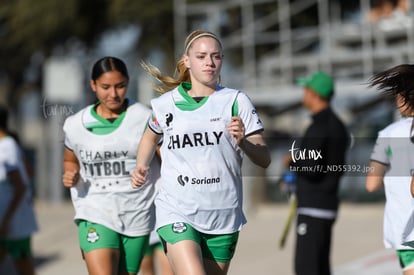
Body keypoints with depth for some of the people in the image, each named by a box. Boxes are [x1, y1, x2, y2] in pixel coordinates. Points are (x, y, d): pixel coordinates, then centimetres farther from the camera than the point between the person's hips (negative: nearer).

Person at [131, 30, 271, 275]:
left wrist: (242, 142, -20)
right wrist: (142, 167, 10)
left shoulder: (236, 101, 1)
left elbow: (264, 159, -1)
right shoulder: (166, 104, 4)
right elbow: (151, 136, 27)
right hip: (177, 214, -1)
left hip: (223, 216, 2)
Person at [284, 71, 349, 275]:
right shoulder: (338, 125, 14)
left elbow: (311, 168, -24)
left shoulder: (318, 128, -16)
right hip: (328, 204, 10)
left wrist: (292, 161, -5)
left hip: (314, 207, -10)